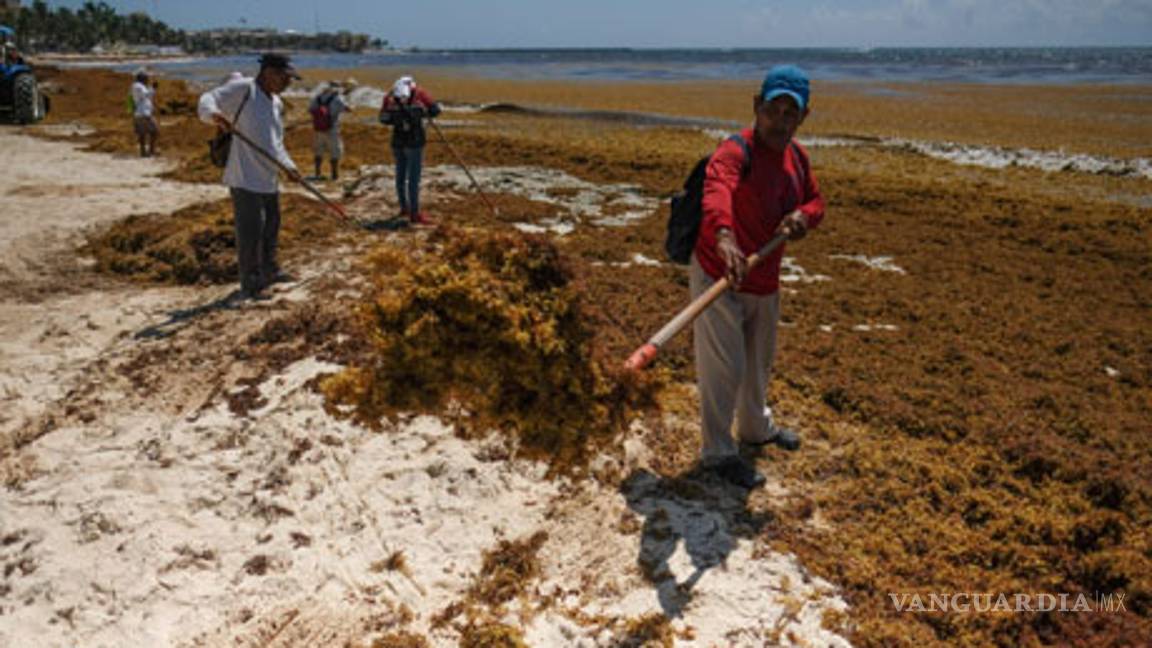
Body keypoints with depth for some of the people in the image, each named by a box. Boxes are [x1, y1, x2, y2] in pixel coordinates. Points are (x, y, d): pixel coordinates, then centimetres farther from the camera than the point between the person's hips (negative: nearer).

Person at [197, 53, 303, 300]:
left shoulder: (277, 104, 16)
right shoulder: (243, 89, -8)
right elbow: (208, 99, -13)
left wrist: (288, 166, 10)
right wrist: (214, 115, -35)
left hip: (269, 178, 9)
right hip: (246, 178, -9)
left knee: (271, 226, 20)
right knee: (250, 231, -6)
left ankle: (268, 271, 38)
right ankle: (250, 284, 5)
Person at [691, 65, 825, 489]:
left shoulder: (795, 155, 2)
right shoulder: (736, 152, -25)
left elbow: (815, 200, 13)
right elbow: (717, 190, -46)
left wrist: (803, 215, -13)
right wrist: (725, 237, -67)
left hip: (765, 281, 8)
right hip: (719, 278, -8)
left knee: (760, 362, 25)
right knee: (724, 369, -1)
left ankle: (756, 427, 50)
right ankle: (717, 453, 18)